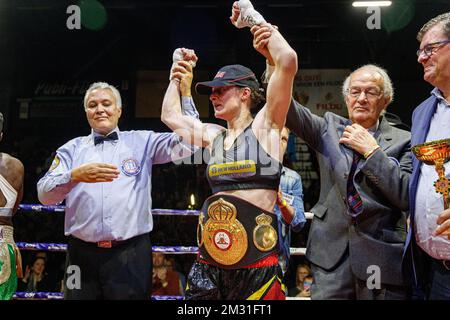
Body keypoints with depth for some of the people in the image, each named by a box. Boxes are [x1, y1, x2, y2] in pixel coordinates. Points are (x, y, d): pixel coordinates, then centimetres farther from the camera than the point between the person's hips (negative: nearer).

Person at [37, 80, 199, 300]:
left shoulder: (141, 141, 12)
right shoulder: (72, 148, 13)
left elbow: (187, 144, -3)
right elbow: (44, 194, 2)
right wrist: (75, 176, -18)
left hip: (131, 255, -1)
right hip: (82, 254, 1)